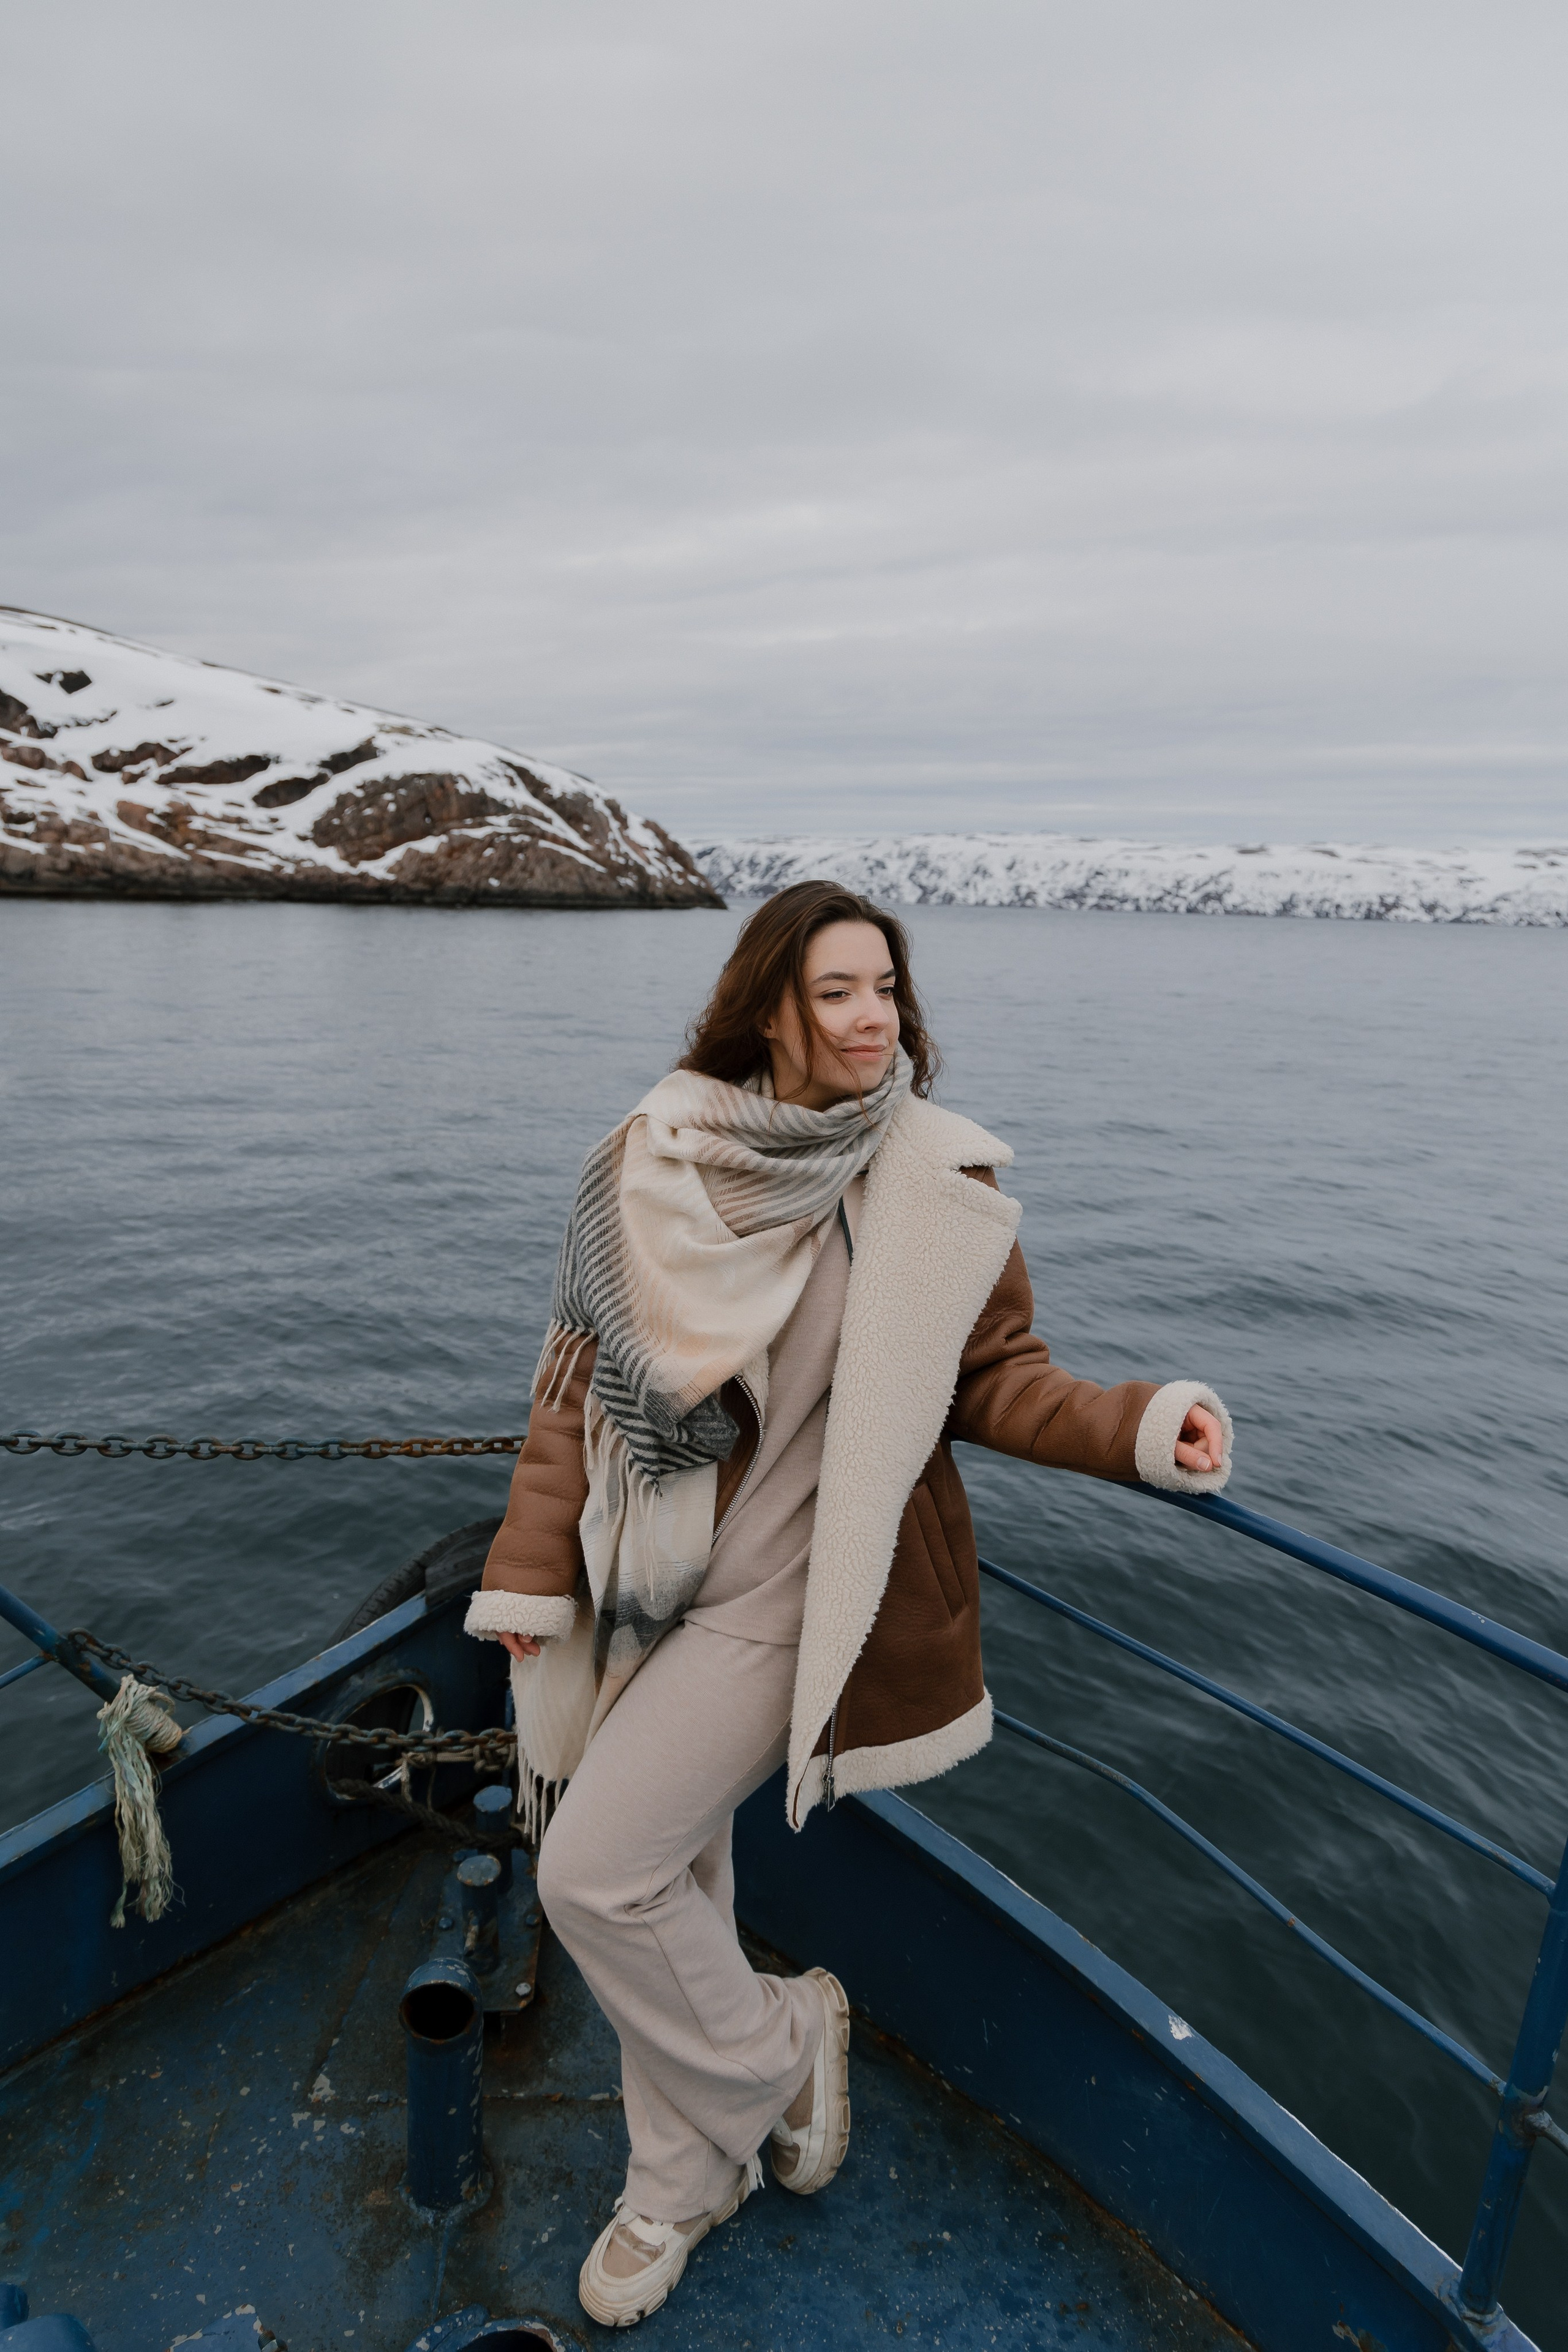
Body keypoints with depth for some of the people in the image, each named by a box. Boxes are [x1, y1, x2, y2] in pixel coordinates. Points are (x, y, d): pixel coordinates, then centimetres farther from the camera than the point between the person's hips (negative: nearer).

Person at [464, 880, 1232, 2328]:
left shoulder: (938, 1187, -11)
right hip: (649, 1579, 4)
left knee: (595, 1871, -8)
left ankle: (781, 2046, 23)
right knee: (670, 1881, 18)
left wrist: (1140, 1428, -21)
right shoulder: (658, 1158, -5)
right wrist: (532, 1568, 2)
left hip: (787, 1593, -4)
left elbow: (995, 1381, -4)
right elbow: (584, 1369, 1)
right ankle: (688, 2181, 44)